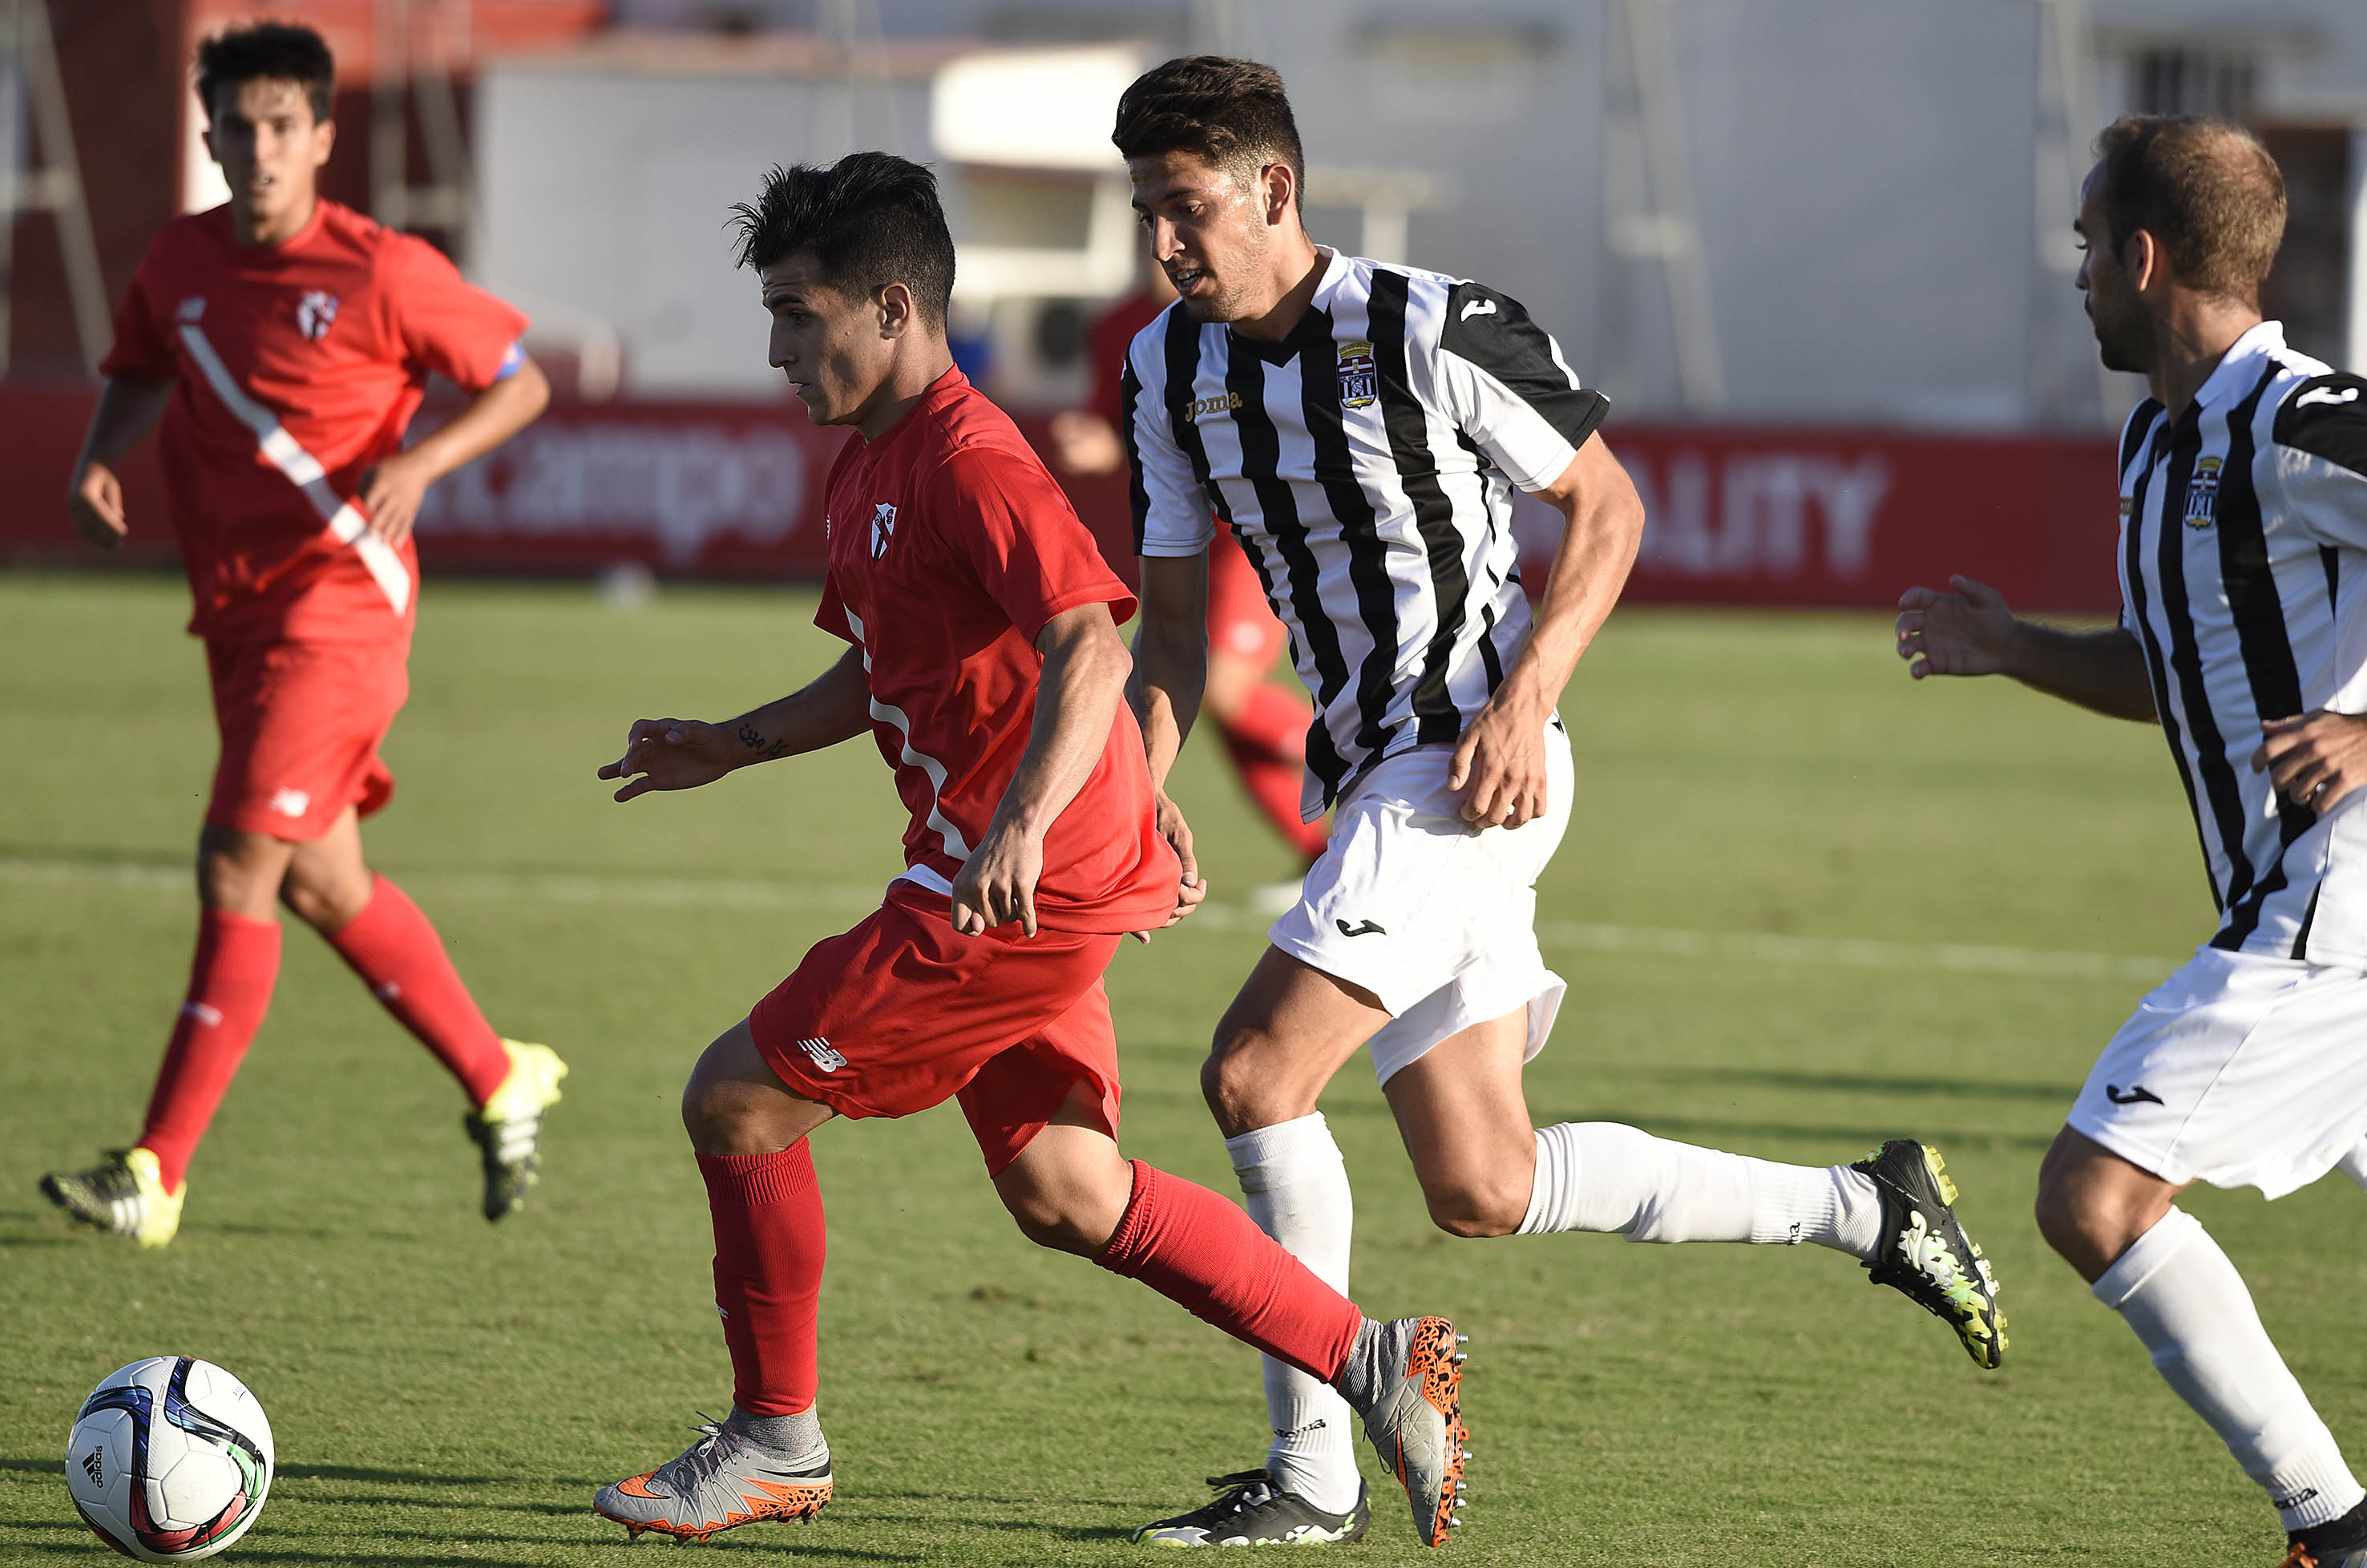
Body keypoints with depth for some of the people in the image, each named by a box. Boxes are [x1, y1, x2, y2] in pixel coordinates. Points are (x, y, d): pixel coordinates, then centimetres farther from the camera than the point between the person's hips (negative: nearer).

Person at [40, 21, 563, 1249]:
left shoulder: (382, 273, -12)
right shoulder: (181, 261, 5)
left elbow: (522, 383, -3)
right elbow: (138, 373, 24)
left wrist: (420, 463, -19)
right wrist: (97, 459, 3)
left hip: (337, 606, -7)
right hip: (237, 613, 7)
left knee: (237, 871, -14)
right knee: (321, 887, 14)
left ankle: (158, 1173, -13)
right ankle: (501, 1081, 32)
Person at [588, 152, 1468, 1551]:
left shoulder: (970, 463, -16)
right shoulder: (871, 468, 15)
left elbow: (1090, 643, -29)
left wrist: (1021, 824, -41)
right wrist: (733, 748, 20)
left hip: (1025, 894, -10)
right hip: (1024, 898, 10)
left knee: (736, 1102, -4)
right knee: (1065, 1196, 12)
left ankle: (776, 1439, 9)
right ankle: (1373, 1362, 14)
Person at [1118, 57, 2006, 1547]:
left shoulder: (1434, 331, -13)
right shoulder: (1171, 370, 7)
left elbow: (1607, 507, -5)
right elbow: (1174, 616, 13)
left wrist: (1525, 698, -16)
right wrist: (1145, 787, -4)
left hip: (1476, 763, -8)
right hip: (1372, 777, 8)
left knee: (1256, 1075, -17)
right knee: (1485, 1189, 7)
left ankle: (1314, 1470, -7)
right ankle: (1869, 1209, 20)